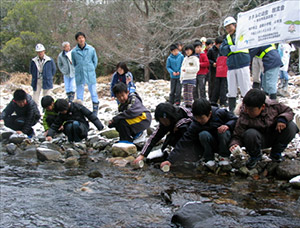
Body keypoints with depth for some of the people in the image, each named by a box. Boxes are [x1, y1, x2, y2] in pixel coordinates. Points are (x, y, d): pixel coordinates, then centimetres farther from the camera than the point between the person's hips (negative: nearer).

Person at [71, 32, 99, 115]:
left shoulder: (91, 49, -3)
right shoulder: (74, 51, -2)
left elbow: (95, 61, 10)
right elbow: (74, 64, 12)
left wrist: (91, 70, 9)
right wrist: (79, 70, 7)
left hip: (90, 75, 0)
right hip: (79, 76, 0)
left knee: (94, 93, 2)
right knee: (79, 95, 7)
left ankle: (95, 111, 13)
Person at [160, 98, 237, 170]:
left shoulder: (220, 113, -19)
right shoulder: (195, 125, -18)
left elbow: (235, 120, -5)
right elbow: (184, 142, -20)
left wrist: (227, 125, -29)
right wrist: (170, 160, -28)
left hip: (225, 142, 0)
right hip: (211, 145, 0)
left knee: (224, 132, -33)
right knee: (203, 134, -31)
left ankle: (224, 156, -9)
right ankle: (209, 159, -12)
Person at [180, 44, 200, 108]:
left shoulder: (195, 58, -4)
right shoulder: (185, 59, 17)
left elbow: (196, 68, -11)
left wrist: (187, 69, -14)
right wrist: (181, 77, 13)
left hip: (191, 78, -7)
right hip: (184, 78, 7)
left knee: (190, 92, -8)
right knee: (185, 92, 7)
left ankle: (190, 105, -4)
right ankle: (186, 105, 13)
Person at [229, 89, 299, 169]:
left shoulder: (272, 105, -18)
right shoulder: (243, 118, -23)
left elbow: (289, 111, -3)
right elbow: (237, 136, -17)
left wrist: (282, 119, -25)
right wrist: (235, 144, -39)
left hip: (274, 137, 2)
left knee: (291, 126, -23)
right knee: (250, 134, -37)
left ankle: (276, 153, 0)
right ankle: (255, 156, -2)